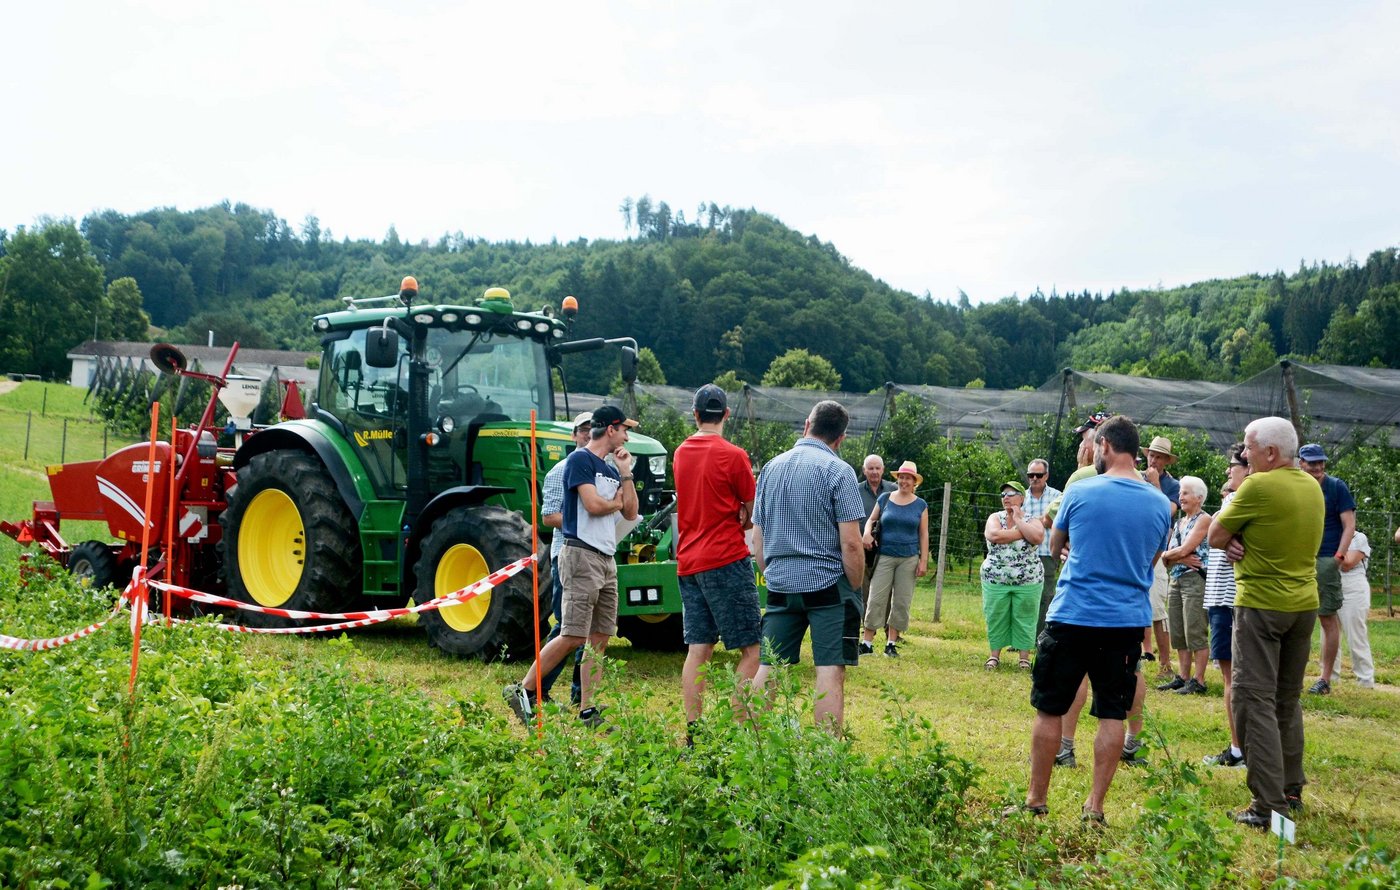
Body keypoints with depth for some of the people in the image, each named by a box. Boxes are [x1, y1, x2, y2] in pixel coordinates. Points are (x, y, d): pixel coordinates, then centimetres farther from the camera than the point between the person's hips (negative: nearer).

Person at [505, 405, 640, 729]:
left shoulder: (610, 469, 19)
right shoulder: (580, 459, -7)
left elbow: (631, 513, 14)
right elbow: (593, 504, -18)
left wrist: (626, 473, 7)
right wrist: (617, 501, 1)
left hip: (606, 559, 9)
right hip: (582, 555, -9)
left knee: (600, 638, 7)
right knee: (573, 636, -12)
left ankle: (586, 712, 10)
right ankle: (523, 691, -2)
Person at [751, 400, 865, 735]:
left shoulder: (771, 467, 10)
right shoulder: (837, 470, -7)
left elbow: (757, 544, 13)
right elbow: (851, 543, -12)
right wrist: (856, 589, -1)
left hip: (780, 584, 5)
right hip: (828, 582, -5)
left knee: (767, 669, 8)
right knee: (830, 671, -3)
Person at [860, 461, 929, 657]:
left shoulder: (920, 505, 6)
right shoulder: (885, 499, 6)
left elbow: (923, 535, 6)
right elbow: (871, 519, 16)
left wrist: (923, 561, 0)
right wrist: (867, 532, -6)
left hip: (909, 559, 1)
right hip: (884, 556, -1)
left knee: (901, 602, 3)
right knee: (877, 599, -6)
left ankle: (891, 644, 11)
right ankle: (867, 644, -2)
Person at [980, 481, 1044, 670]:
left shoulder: (1032, 521, 2)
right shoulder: (995, 518, 4)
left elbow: (1037, 537, -20)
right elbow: (994, 536, -18)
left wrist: (1018, 520, -11)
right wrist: (1022, 532, -13)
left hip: (1027, 582, -1)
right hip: (995, 580, 1)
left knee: (1024, 619, 2)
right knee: (995, 618, 4)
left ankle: (1024, 657, 12)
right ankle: (994, 655, 15)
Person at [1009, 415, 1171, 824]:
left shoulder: (1079, 492, -7)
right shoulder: (1160, 504, 2)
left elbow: (1055, 545, 9)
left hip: (1072, 617, -3)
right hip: (1128, 621, 3)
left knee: (1049, 710, 7)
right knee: (1112, 714, 9)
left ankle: (1036, 801, 13)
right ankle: (1095, 806, 10)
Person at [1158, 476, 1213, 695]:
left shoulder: (1204, 519, -5)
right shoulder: (1179, 523, 19)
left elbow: (1184, 549, -14)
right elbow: (1166, 559, 11)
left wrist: (1168, 554, 3)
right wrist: (1181, 559, -8)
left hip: (1195, 580, -8)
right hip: (1176, 581, 8)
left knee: (1195, 634, -8)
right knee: (1178, 634, 9)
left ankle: (1198, 681, -5)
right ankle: (1182, 677, 15)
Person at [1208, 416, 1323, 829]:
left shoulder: (1259, 487, -16)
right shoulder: (1312, 487, 9)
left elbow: (1215, 536, -10)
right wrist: (1238, 541, -3)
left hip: (1261, 604, -8)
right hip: (1304, 604, 8)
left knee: (1255, 700, -5)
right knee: (1288, 699, 18)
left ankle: (1269, 804, -9)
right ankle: (1292, 790, 25)